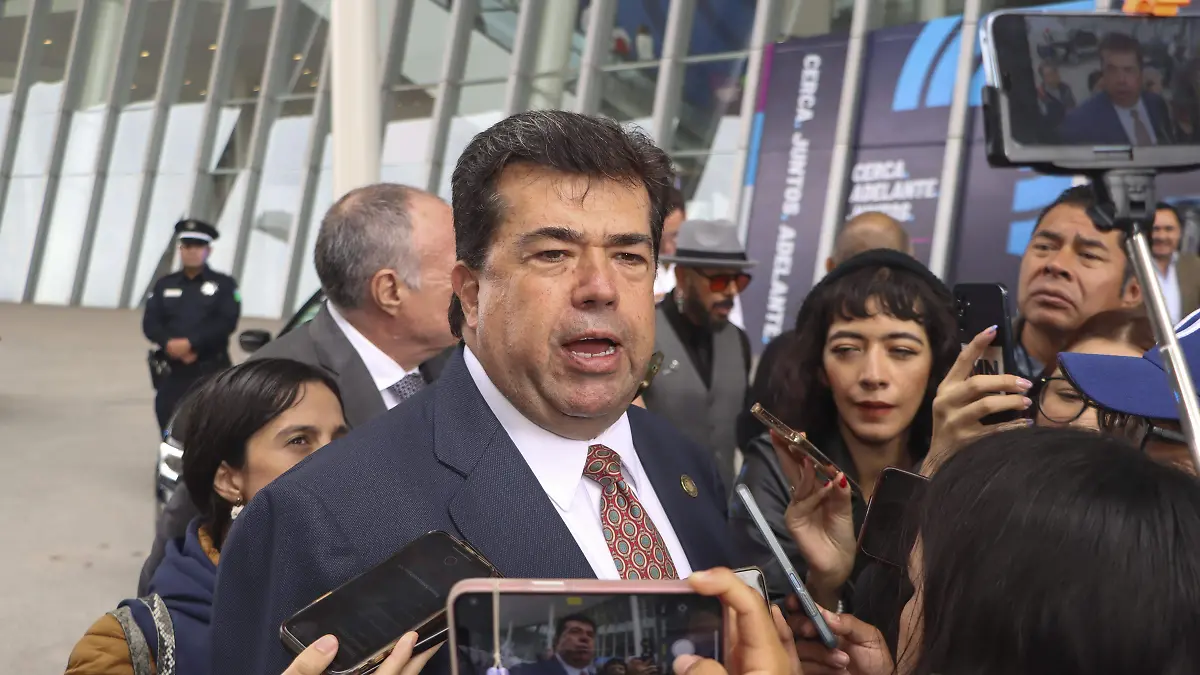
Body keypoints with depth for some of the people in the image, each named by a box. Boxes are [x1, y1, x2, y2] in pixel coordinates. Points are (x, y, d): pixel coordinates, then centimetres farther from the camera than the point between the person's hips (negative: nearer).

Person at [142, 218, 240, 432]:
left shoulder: (224, 284, 5)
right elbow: (150, 324, 4)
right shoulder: (164, 285, 15)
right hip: (172, 371, 3)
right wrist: (170, 344, -15)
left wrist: (190, 343, -18)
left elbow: (227, 322, -9)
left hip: (211, 371, -3)